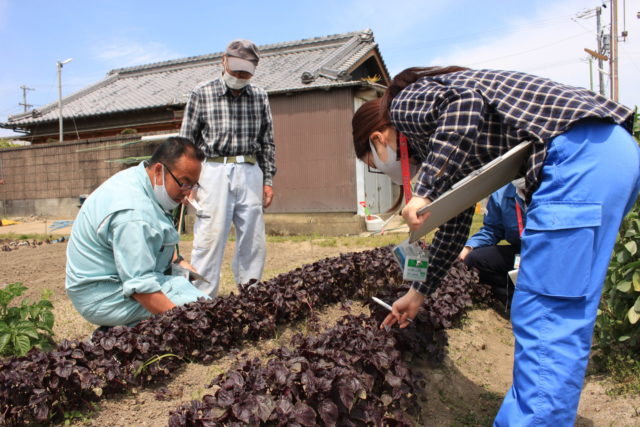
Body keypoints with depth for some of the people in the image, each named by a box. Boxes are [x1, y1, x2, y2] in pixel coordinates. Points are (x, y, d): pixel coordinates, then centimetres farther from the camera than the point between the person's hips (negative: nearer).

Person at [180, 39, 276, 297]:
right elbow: (186, 142, 4)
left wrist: (268, 180, 8)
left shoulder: (260, 97, 11)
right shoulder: (202, 94, 3)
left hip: (250, 172, 3)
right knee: (210, 238, -6)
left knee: (254, 240, 5)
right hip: (215, 172, -3)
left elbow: (267, 143, 13)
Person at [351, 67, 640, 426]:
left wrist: (424, 192, -14)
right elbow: (456, 222, 34)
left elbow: (465, 100, -17)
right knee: (560, 317, 14)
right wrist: (419, 292, 43)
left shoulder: (404, 104, 6)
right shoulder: (452, 147, 28)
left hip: (583, 152, -10)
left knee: (548, 321, -8)